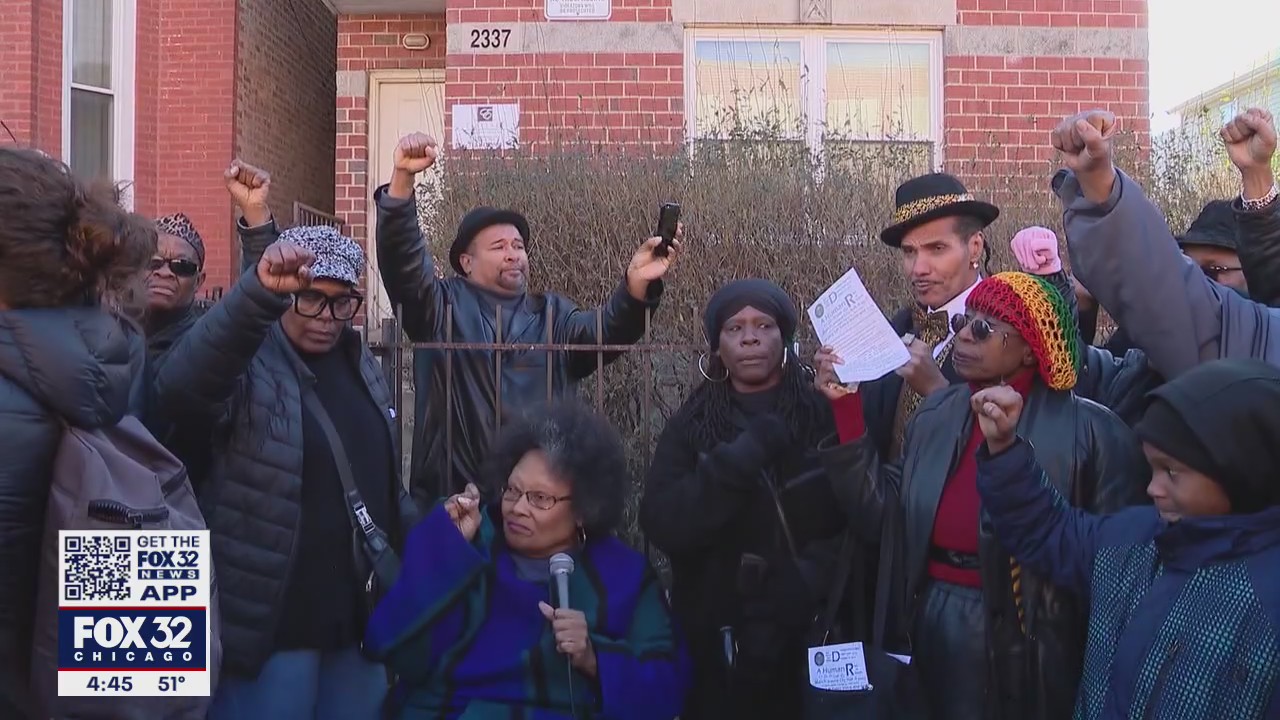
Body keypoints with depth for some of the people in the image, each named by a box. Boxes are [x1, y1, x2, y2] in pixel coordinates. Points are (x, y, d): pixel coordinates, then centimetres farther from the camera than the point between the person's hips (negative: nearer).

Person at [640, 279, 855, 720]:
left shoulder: (825, 414, -2)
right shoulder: (690, 426, 1)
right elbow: (662, 525, -12)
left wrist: (806, 581, -19)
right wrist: (741, 457, -19)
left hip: (813, 637, 0)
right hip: (716, 640, 1)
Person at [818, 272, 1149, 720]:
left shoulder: (1089, 429, -8)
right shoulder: (936, 414, 7)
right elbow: (883, 517, -1)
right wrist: (847, 409, -5)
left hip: (1027, 632, -4)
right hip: (936, 619, 5)